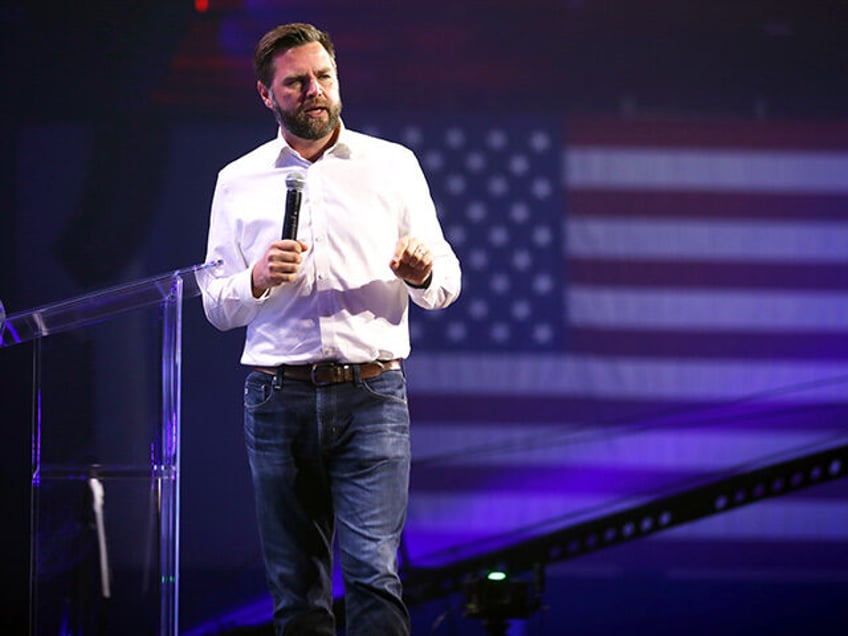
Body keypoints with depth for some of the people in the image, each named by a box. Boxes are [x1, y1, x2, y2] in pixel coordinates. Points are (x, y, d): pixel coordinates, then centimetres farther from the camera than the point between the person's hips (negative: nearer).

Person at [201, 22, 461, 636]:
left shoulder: (393, 165, 9)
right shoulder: (238, 181, 11)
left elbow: (446, 283, 10)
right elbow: (217, 306, 12)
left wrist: (423, 275, -13)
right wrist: (258, 279, -10)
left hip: (372, 396, -2)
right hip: (278, 396, 2)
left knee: (374, 574, -15)